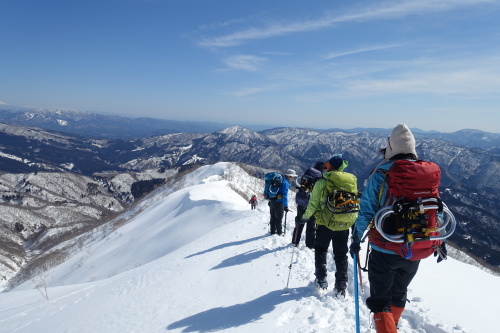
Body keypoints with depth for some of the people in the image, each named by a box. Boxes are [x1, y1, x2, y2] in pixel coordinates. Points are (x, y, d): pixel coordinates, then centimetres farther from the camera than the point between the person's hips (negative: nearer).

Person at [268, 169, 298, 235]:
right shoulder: (285, 182, -15)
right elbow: (284, 195, -19)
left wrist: (270, 201, 27)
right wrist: (286, 206, -17)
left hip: (272, 201, 8)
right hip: (279, 202, -8)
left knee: (273, 217, 16)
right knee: (279, 219, 2)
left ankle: (273, 232, 26)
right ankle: (279, 233, 10)